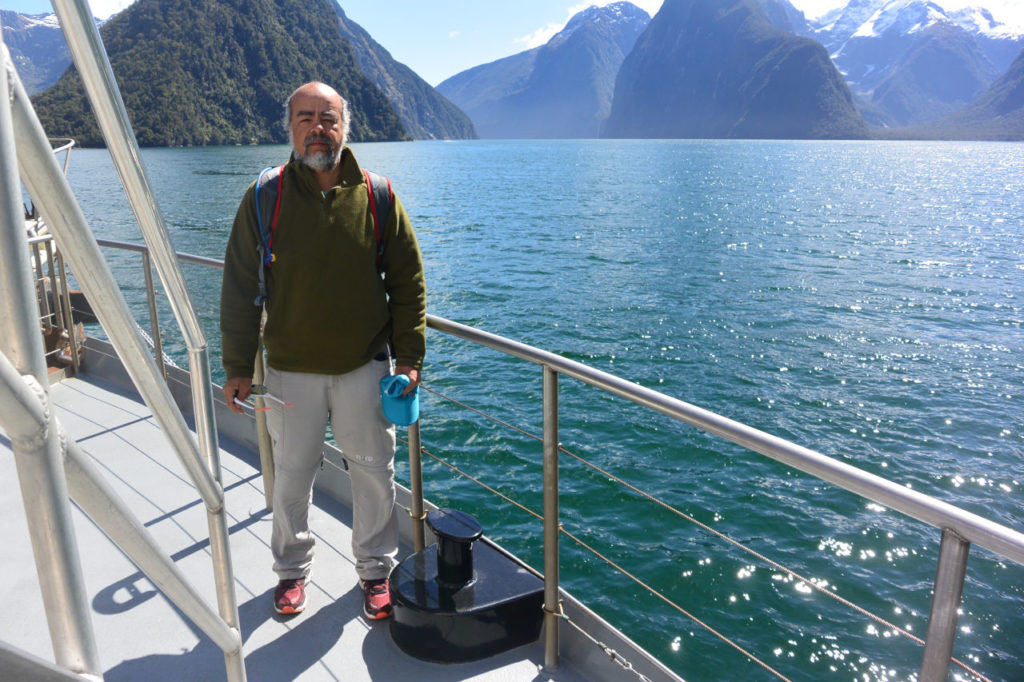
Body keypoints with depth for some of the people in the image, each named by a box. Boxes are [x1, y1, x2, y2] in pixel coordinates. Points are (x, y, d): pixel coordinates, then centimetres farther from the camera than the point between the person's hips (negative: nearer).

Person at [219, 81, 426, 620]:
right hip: (291, 369, 0)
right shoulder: (264, 199, -3)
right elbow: (239, 288, 1)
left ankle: (376, 570, 33)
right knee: (291, 476, 13)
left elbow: (408, 283, 1)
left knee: (374, 472, 11)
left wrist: (409, 359, -3)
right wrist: (238, 367, -1)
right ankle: (292, 569, 38)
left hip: (366, 366, 0)